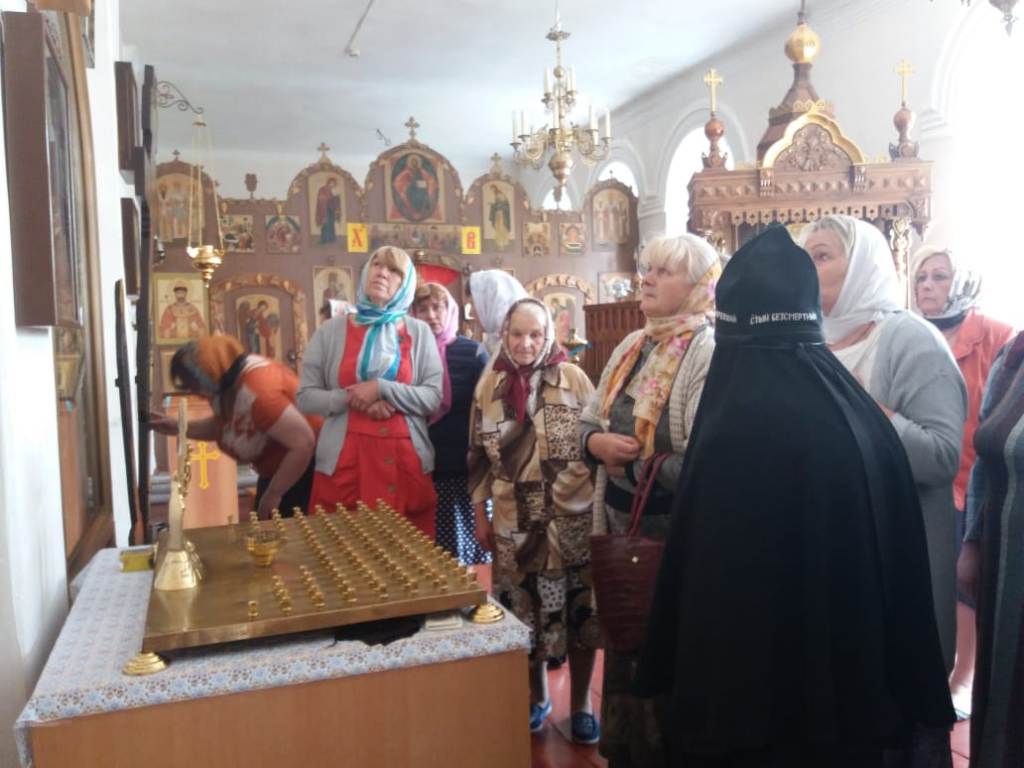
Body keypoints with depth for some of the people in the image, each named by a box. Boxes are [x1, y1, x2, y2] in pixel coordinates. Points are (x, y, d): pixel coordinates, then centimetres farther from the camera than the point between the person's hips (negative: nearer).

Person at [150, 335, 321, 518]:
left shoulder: (256, 393, -33)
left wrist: (273, 494, -21)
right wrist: (177, 427, 3)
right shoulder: (227, 389, -3)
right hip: (277, 470, 9)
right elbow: (222, 426, 19)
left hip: (305, 467, -9)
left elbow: (303, 444, -32)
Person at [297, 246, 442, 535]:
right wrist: (350, 399, -11)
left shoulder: (419, 333, 6)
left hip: (405, 461, 1)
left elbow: (434, 398, -1)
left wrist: (382, 389, -13)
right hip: (343, 461, 0)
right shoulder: (331, 331, 6)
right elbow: (306, 397, 4)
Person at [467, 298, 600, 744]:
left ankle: (581, 703, 27)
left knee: (578, 610, 7)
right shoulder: (489, 385, 2)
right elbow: (479, 457, 8)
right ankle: (536, 697, 34)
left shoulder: (574, 379, -4)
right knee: (524, 610, 12)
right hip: (515, 523, 2)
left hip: (573, 519, -2)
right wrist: (480, 517, 7)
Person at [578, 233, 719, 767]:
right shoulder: (631, 347, 8)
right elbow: (587, 423, 12)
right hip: (621, 523, 8)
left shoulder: (708, 354, -16)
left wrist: (630, 464, -18)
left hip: (675, 534, -8)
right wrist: (597, 443, -10)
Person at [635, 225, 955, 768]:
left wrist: (687, 683, -9)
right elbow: (899, 561, 4)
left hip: (751, 685, -6)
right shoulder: (860, 415, -2)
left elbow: (707, 577, -20)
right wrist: (900, 691, 13)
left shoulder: (739, 428, -23)